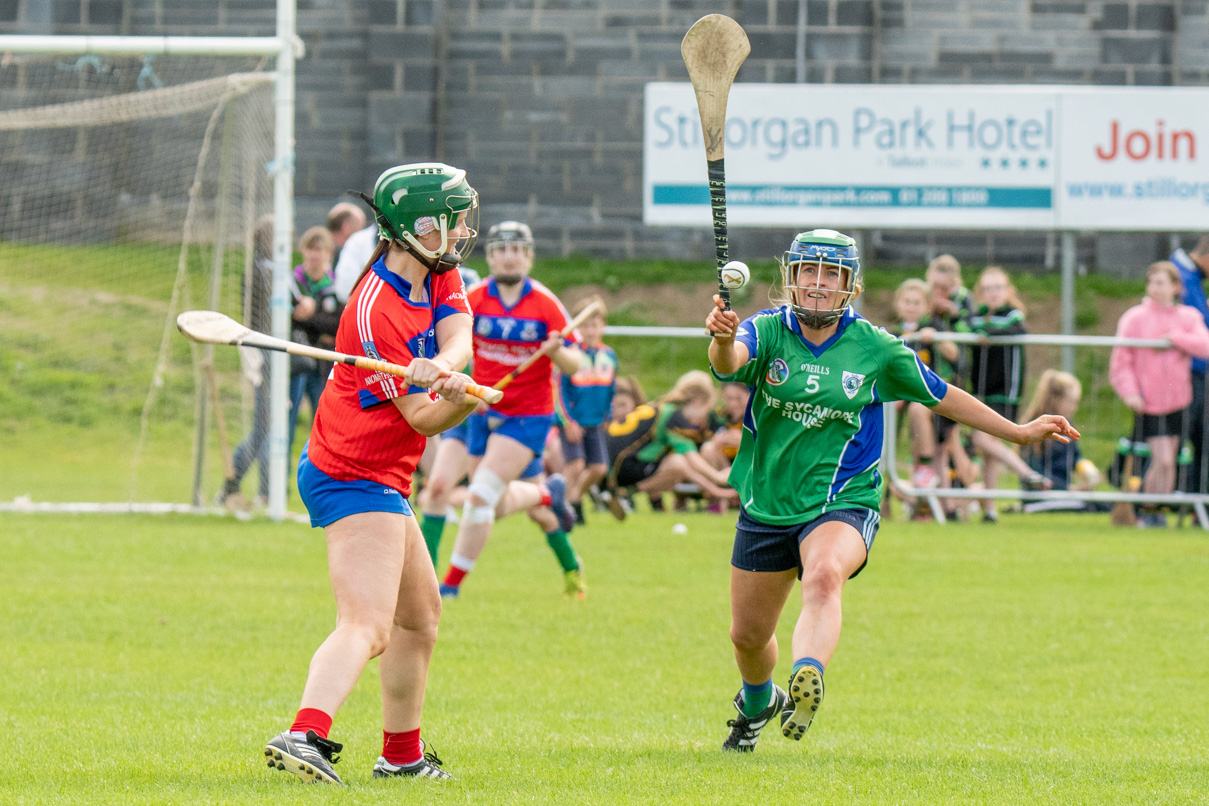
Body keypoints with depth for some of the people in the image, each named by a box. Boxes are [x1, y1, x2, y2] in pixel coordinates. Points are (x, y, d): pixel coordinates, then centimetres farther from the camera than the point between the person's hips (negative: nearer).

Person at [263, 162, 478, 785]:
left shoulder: (438, 277, 6)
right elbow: (423, 419, -20)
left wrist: (442, 371, -34)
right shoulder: (376, 309, -21)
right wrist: (459, 400, -39)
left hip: (381, 479, 11)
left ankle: (402, 755, 32)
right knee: (368, 626, -24)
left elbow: (457, 339, -13)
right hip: (355, 477, -11)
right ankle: (304, 736, -42)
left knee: (420, 614, 23)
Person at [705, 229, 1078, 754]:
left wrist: (1019, 433, 14)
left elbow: (943, 396, 10)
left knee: (824, 578, -36)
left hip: (842, 504, -2)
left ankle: (807, 679, -58)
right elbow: (731, 361, -31)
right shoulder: (767, 331, -7)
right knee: (748, 635, 15)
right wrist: (723, 341, -56)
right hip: (766, 507, 2)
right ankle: (759, 701, 49)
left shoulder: (874, 349, -4)